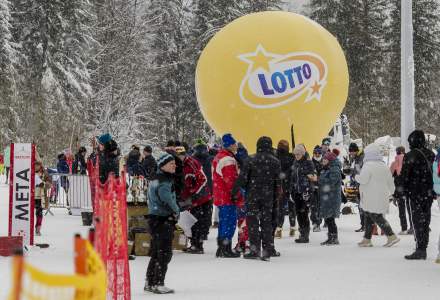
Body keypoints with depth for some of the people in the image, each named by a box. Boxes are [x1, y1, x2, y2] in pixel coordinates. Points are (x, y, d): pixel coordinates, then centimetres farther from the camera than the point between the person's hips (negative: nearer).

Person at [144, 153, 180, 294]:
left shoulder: (156, 179, 15)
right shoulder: (164, 182, -16)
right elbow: (168, 200, -26)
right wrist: (176, 211, -7)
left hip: (154, 218, 10)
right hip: (163, 220, -10)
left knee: (156, 253, 17)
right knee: (165, 253, -5)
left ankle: (150, 283, 23)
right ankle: (158, 284, -4)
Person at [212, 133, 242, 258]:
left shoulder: (218, 157, 17)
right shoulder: (228, 160, -17)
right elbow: (231, 180, -21)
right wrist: (237, 196, -16)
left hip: (220, 196, 10)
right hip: (228, 197, -10)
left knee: (223, 221, 15)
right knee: (230, 222, -6)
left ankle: (221, 248, 20)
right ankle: (226, 249, -7)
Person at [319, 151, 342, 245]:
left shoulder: (335, 170, -12)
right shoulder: (325, 169, 18)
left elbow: (330, 182, -23)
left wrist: (318, 179, -18)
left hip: (332, 198, -10)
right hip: (325, 198, 10)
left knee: (330, 218, -9)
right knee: (327, 219, 12)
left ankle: (334, 238, -4)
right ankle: (330, 237, 19)